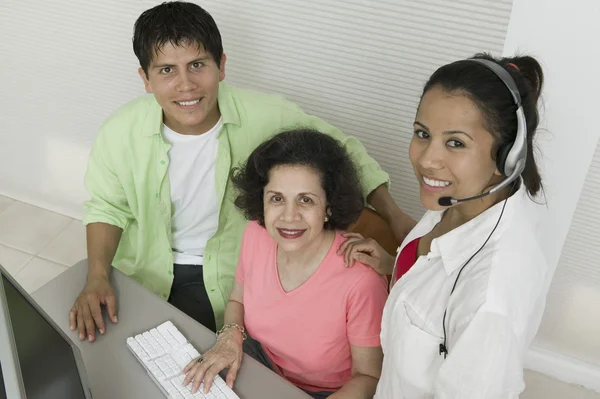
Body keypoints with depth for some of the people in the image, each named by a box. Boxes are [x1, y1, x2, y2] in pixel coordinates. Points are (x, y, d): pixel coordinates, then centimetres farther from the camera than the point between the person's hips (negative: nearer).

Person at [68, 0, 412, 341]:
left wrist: (394, 215, -12)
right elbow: (107, 207, 3)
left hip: (233, 279, -1)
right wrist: (97, 278, -11)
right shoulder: (120, 133, -14)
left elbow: (342, 151, -4)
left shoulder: (268, 117, -20)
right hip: (145, 275, 2)